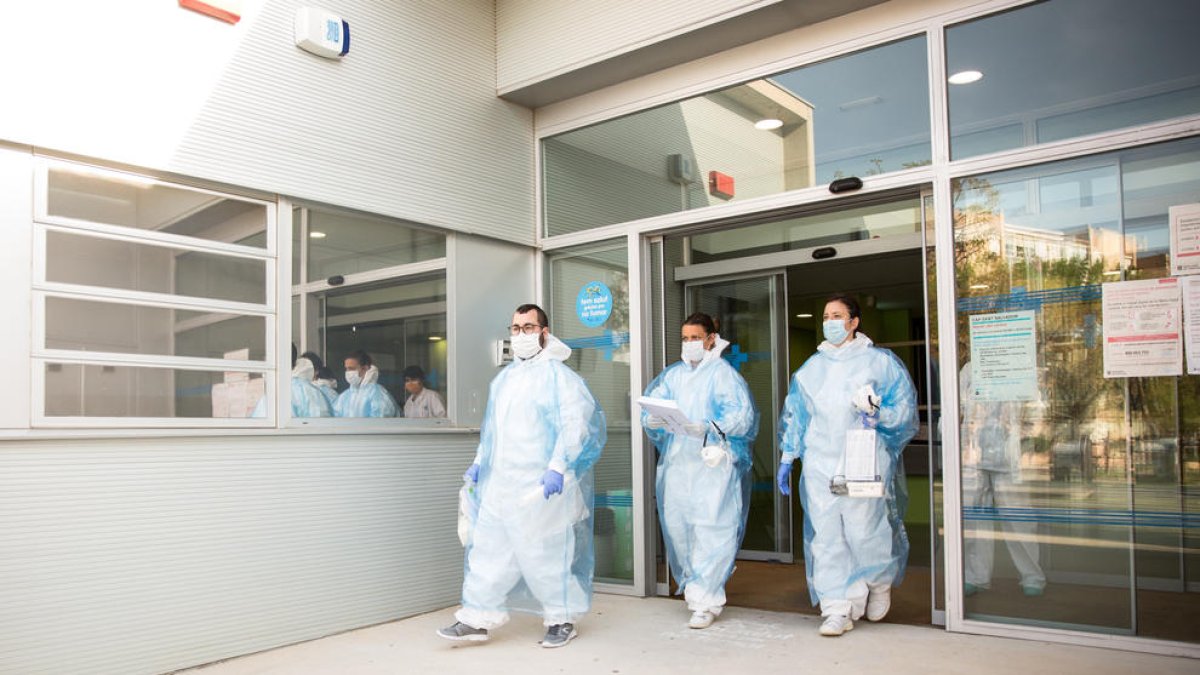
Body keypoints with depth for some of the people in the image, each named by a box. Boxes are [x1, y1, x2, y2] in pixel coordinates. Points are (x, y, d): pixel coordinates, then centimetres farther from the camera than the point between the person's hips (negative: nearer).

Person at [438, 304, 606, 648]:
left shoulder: (557, 375, -8)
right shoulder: (504, 378, 16)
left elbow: (576, 424, -16)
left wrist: (558, 467, -23)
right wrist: (479, 462, 19)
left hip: (540, 485, -7)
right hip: (501, 483, 7)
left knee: (547, 552, 2)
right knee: (488, 549, 8)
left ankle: (562, 619, 19)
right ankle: (478, 619, 17)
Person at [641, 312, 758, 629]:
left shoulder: (723, 373, 0)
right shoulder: (673, 374, 16)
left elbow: (742, 416, -11)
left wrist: (708, 428, -25)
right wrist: (652, 420, -14)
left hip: (713, 463, -5)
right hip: (676, 463, 5)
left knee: (711, 530, -7)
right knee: (676, 527, 6)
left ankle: (706, 601, -1)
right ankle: (692, 585, 27)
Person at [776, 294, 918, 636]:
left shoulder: (880, 361, 4)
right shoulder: (811, 368, 15)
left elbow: (905, 406, 1)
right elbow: (795, 415, 17)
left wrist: (878, 417, -19)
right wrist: (786, 458, 13)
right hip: (821, 464, 3)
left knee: (865, 531, -1)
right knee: (826, 535, -1)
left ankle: (880, 583, 30)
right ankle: (837, 609, 6)